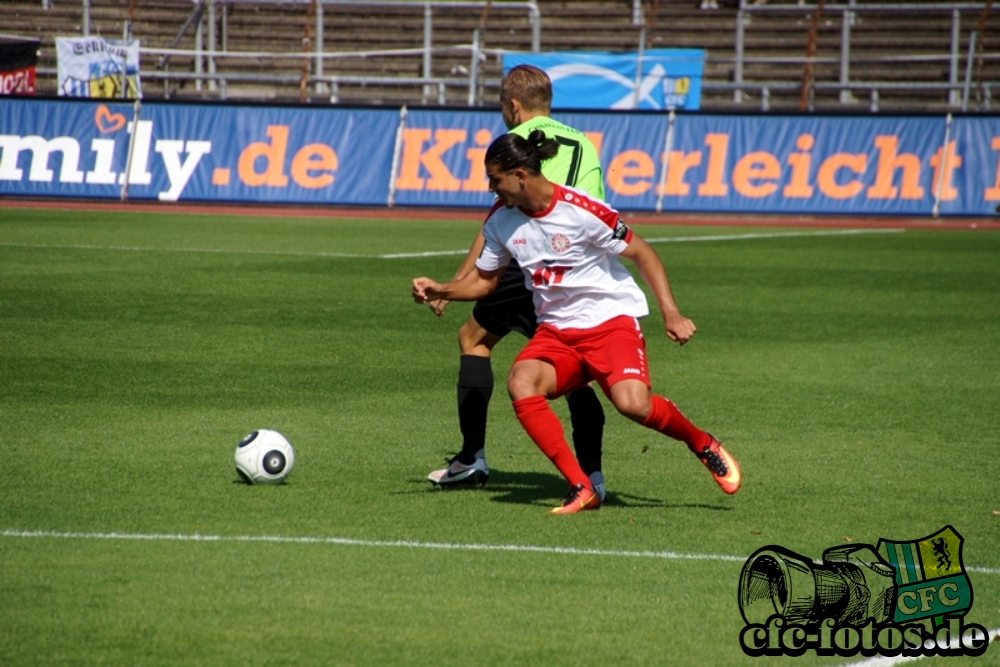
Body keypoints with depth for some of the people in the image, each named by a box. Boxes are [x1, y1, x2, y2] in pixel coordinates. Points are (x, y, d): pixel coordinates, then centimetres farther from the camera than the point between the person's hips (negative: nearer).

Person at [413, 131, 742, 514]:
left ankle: (703, 445, 3)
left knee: (632, 403, -30)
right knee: (520, 382, -28)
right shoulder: (501, 219, 1)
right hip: (556, 330, 5)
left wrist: (671, 313, -14)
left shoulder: (582, 210, -16)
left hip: (610, 319, -5)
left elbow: (642, 253, -8)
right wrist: (439, 291, -2)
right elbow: (484, 280, 15)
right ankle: (581, 489, -25)